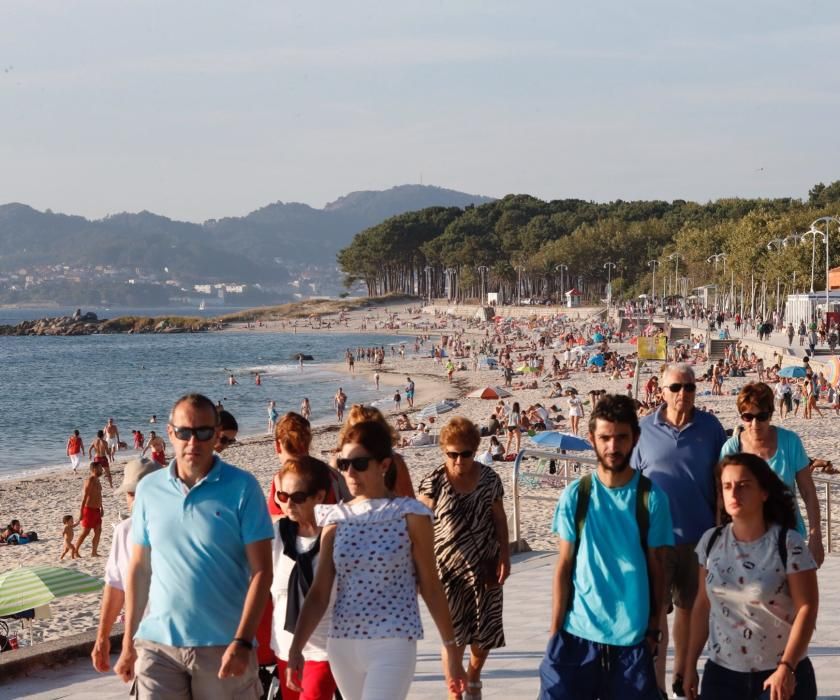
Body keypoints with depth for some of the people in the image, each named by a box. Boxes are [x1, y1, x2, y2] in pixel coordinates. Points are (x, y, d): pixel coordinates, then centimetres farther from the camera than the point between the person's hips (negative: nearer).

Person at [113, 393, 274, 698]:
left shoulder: (242, 487, -5)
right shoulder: (149, 489, 6)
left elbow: (261, 570, -7)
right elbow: (139, 569, 12)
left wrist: (242, 641, -15)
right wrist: (128, 642, 10)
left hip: (223, 647, -2)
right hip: (158, 645, 2)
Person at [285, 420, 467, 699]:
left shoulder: (409, 516, -4)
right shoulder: (337, 519, 6)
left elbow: (430, 586, 2)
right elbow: (319, 593, 3)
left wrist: (450, 647, 4)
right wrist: (295, 649, -6)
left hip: (393, 645, -4)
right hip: (342, 645, 5)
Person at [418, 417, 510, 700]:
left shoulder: (489, 479, -1)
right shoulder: (433, 483, -9)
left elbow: (499, 520, 7)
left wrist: (505, 557, 2)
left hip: (484, 568, 3)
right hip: (449, 570, -2)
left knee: (484, 634, 8)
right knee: (454, 636, -1)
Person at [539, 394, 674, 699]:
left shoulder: (652, 496, -4)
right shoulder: (574, 495, -2)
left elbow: (657, 568, 2)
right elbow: (564, 566, 2)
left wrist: (654, 629, 2)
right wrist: (555, 631, -1)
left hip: (633, 636, 0)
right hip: (577, 633, 1)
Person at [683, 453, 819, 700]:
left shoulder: (788, 543, -11)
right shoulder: (711, 542, 2)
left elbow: (807, 608, -12)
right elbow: (703, 605, 8)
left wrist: (786, 667, -19)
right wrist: (691, 664, 8)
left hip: (780, 673, -3)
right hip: (721, 673, 4)